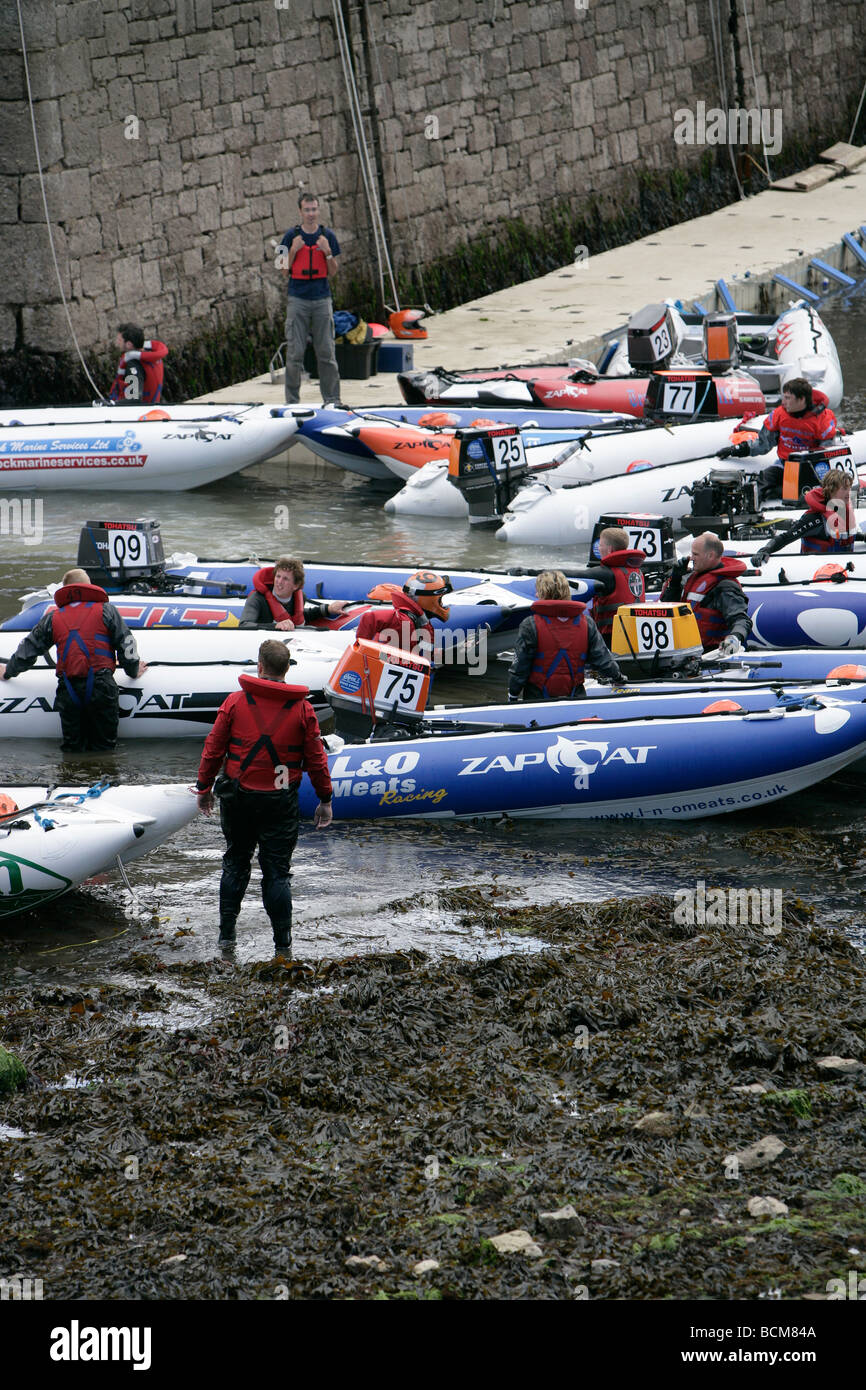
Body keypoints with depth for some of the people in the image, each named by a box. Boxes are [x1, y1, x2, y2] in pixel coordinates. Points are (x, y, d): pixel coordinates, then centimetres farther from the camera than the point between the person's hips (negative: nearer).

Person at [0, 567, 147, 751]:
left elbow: (28, 649, 22)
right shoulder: (106, 610, 9)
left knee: (72, 748, 9)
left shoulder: (52, 617, 14)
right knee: (105, 746, 4)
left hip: (69, 690, 1)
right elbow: (126, 644, 11)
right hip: (101, 686, -1)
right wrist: (133, 671, 30)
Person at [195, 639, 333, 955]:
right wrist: (325, 799, 9)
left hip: (239, 796, 1)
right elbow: (316, 758, -1)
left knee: (235, 862, 18)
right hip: (281, 800, -1)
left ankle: (227, 931, 20)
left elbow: (213, 748, 0)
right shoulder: (302, 709, -6)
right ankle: (282, 943, 4)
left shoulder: (235, 701, -6)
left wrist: (204, 787, 13)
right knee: (277, 870, 5)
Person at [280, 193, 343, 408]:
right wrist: (293, 251, -13)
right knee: (295, 352, -2)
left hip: (322, 299, 1)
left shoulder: (327, 236, 6)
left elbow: (333, 272, 7)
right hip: (297, 299, -1)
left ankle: (331, 398, 7)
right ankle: (292, 400, 4)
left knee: (326, 351, 1)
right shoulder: (292, 235, 2)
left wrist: (327, 252, -10)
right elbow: (285, 272, 2)